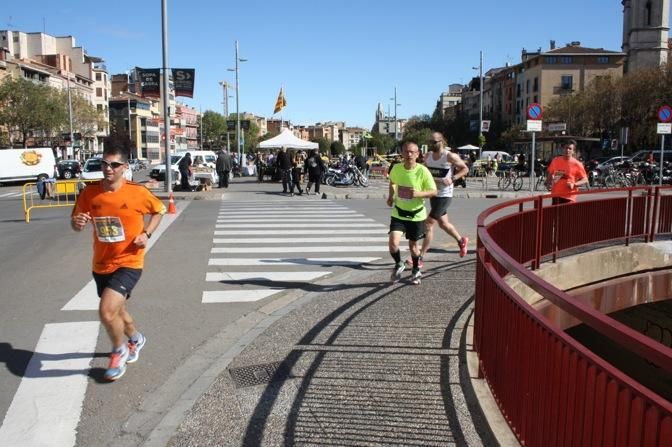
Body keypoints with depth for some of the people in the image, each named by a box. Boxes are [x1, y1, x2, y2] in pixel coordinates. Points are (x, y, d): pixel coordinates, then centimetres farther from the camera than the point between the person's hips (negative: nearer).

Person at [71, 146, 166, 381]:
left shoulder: (137, 192, -14)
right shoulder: (89, 192, -6)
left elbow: (159, 210, 4)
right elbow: (75, 223, 4)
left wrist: (147, 233, -10)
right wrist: (77, 222, -20)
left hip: (129, 263, -5)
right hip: (101, 264, 5)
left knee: (106, 311, -19)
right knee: (116, 309, 22)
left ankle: (119, 351, 11)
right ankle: (136, 339, 54)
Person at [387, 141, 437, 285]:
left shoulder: (422, 171, -17)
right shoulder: (396, 168, -8)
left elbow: (433, 191, -12)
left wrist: (419, 193, -29)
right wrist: (391, 196, 5)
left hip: (416, 214, -2)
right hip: (399, 213, 2)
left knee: (413, 245, 12)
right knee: (393, 242, -14)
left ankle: (416, 270, 39)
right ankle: (399, 265, 16)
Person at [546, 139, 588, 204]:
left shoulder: (577, 164, -6)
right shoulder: (556, 160, 4)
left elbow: (585, 180, -4)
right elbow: (550, 173, 18)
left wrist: (574, 184, -20)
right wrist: (548, 183, 1)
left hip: (569, 197, -3)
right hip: (556, 195, 3)